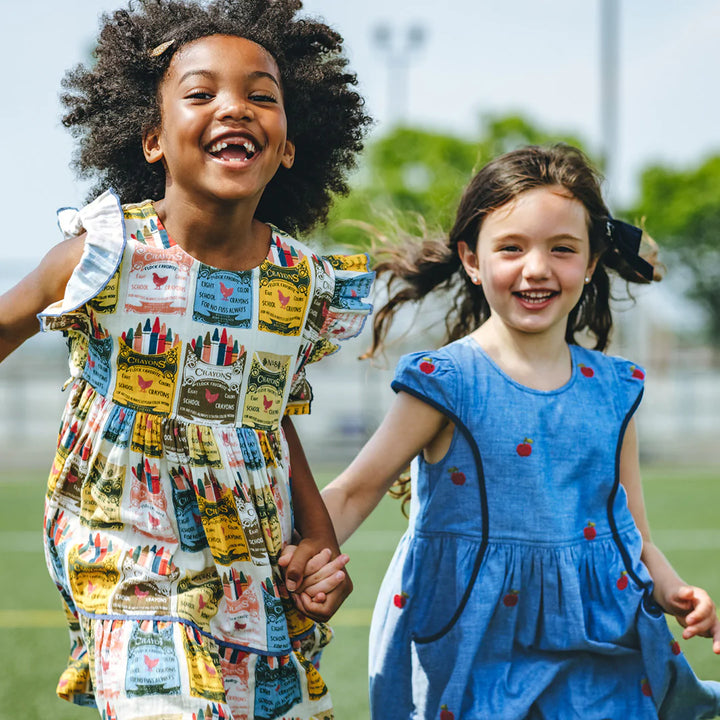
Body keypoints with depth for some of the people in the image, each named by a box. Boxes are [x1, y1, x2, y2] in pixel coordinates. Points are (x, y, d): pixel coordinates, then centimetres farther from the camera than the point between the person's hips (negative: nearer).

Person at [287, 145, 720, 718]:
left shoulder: (613, 391, 7)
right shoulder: (446, 383, -6)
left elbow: (632, 528, 14)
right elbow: (353, 493, -4)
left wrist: (671, 590, -4)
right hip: (473, 664, -3)